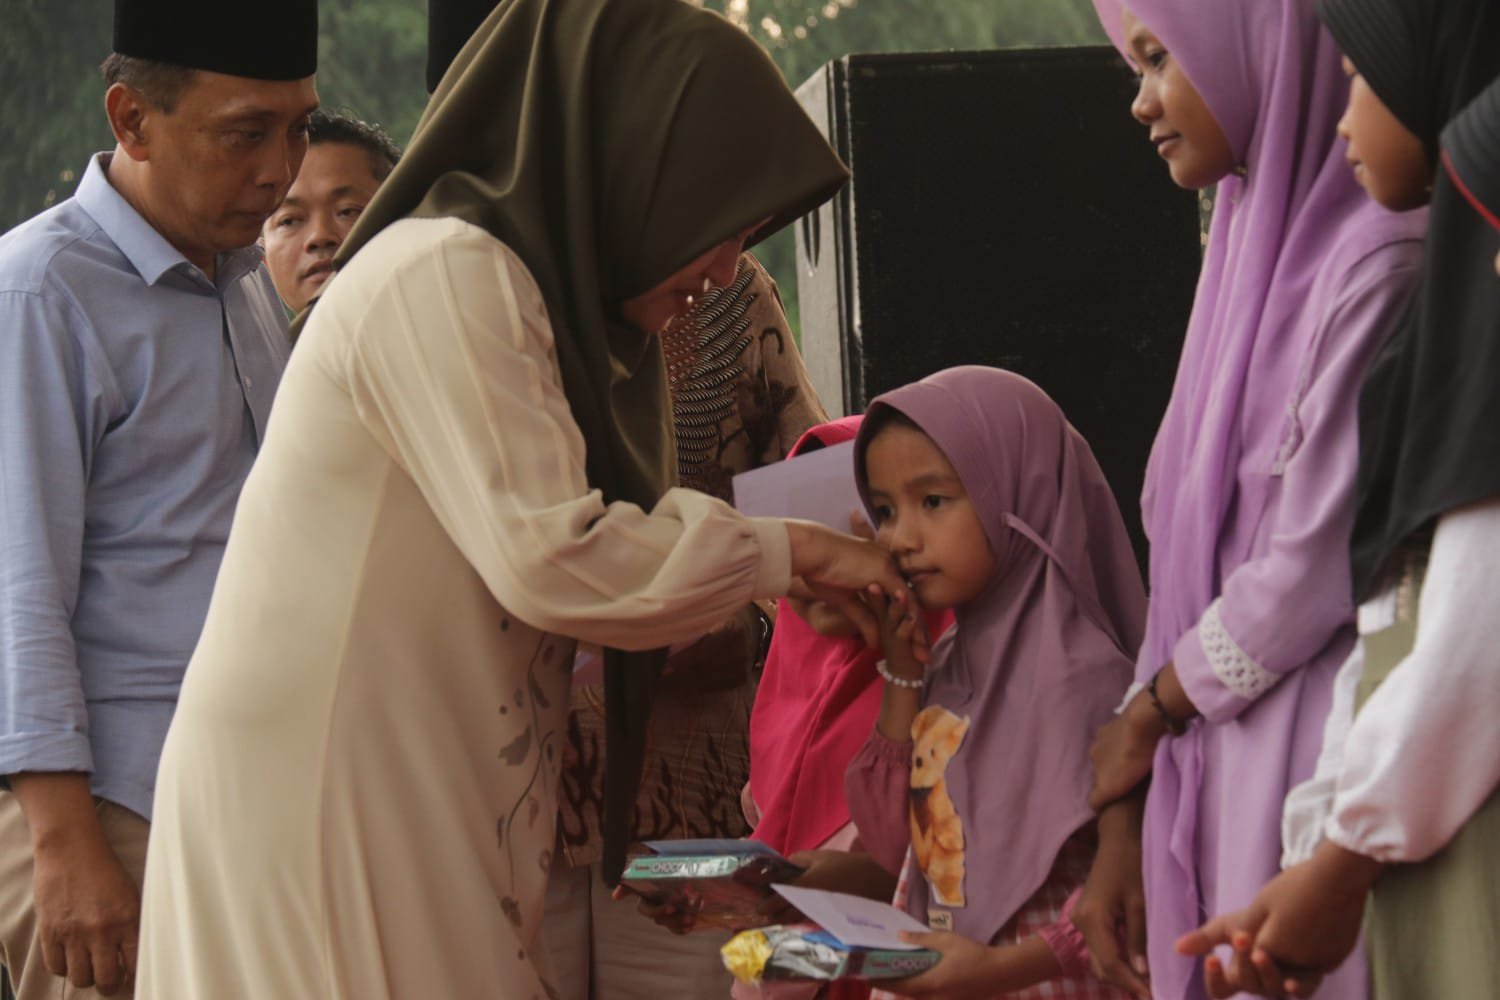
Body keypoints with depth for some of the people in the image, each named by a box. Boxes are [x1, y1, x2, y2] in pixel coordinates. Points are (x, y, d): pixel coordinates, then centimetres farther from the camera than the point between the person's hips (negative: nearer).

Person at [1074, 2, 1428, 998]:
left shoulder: (1377, 256, -12)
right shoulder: (1254, 250, 14)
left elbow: (1317, 570, -15)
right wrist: (1125, 819, 10)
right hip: (1221, 781, 8)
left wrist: (1146, 714, 0)